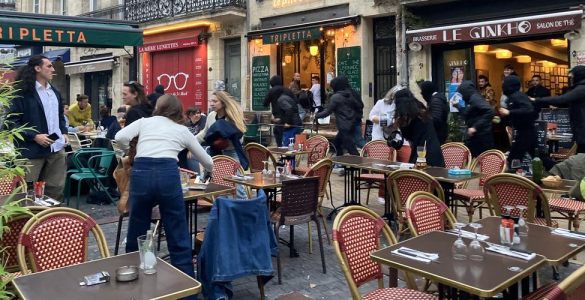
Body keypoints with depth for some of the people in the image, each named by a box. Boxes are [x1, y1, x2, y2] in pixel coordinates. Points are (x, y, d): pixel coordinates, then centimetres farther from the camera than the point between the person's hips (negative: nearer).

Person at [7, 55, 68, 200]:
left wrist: (64, 132, 8)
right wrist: (34, 136, -19)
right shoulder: (23, 92, -8)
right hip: (33, 150, -6)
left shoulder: (55, 92, 15)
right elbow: (11, 120, -11)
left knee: (56, 189, 10)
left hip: (57, 149, 6)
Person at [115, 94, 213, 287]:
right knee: (179, 239, 7)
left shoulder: (145, 121, 22)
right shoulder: (182, 130, 24)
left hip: (141, 173, 1)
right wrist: (209, 167, 56)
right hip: (168, 173, -1)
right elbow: (208, 163, 32)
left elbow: (120, 138, 3)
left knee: (136, 236, 17)